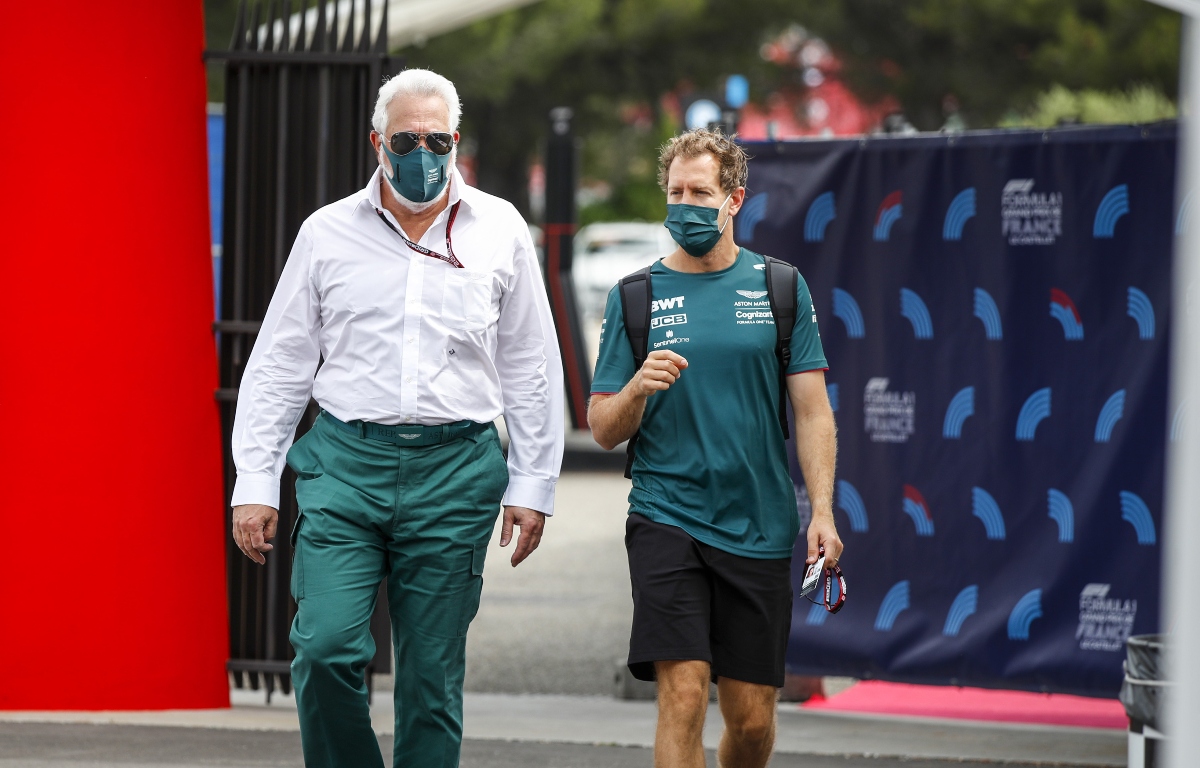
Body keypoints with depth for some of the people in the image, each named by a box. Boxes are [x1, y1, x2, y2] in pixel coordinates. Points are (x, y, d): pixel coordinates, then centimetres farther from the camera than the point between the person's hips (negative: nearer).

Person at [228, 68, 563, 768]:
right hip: (346, 462, 0)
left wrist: (532, 486, 8)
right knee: (326, 648, -16)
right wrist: (255, 484, 3)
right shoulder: (328, 233, 7)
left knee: (432, 675, 1)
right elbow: (278, 366, 10)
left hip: (455, 472, 0)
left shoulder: (499, 231, 8)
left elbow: (530, 369, 12)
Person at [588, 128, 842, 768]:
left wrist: (822, 510, -6)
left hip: (759, 527, 1)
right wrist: (637, 387, -17)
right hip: (667, 518, -1)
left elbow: (812, 411, 5)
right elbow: (604, 430, 5)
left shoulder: (780, 288, 6)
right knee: (682, 697, -16)